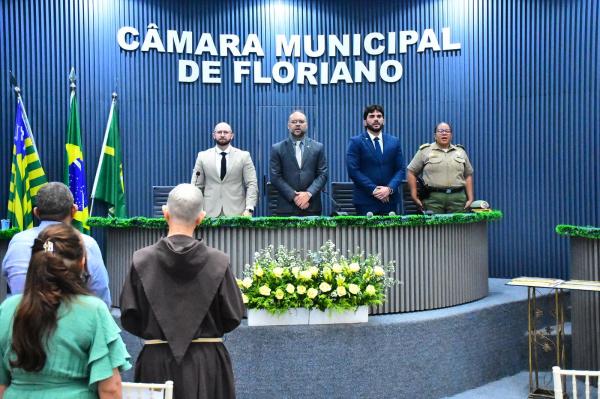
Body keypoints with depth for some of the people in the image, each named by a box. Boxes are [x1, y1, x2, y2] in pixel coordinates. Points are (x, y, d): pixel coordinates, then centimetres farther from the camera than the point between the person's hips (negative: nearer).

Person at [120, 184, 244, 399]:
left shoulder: (142, 260, -8)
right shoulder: (218, 262, -10)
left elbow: (129, 318, -4)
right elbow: (233, 316, -3)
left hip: (156, 364, 1)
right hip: (207, 364, 0)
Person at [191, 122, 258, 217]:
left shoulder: (244, 156, 4)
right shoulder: (203, 156, 7)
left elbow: (252, 184, 0)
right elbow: (197, 186, 8)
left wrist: (249, 209, -11)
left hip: (236, 212, -1)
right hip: (210, 212, 1)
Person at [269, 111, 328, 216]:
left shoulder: (318, 147, 9)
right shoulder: (277, 148, 5)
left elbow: (323, 174, 4)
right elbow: (275, 177, -1)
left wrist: (308, 194, -11)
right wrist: (293, 196, -11)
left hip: (312, 207, 1)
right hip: (286, 207, -1)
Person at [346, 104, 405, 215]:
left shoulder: (394, 142, 11)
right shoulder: (356, 142, 0)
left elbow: (400, 169, 7)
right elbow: (353, 170, -8)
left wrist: (390, 188, -10)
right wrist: (373, 190, -14)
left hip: (390, 200, 3)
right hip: (365, 201, -3)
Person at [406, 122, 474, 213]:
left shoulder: (461, 151, 16)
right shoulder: (424, 151, 7)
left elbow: (468, 175, 16)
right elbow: (412, 172, 5)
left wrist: (470, 199, 8)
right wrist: (414, 196, -2)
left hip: (457, 198, 2)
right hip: (433, 198, -2)